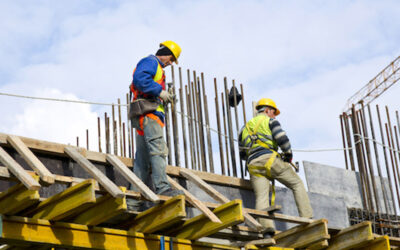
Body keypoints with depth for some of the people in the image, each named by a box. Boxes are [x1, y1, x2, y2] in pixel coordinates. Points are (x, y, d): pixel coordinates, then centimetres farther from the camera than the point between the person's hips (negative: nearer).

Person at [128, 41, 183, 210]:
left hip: (149, 116, 10)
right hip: (147, 113, -10)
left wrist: (165, 98, 15)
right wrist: (160, 91, -15)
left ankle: (134, 200, 2)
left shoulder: (156, 68, 33)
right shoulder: (150, 62, 2)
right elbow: (139, 79, -17)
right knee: (158, 148, -22)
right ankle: (162, 188, -33)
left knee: (143, 158, 5)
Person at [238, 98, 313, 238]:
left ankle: (267, 228, -29)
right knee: (297, 184, 7)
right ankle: (307, 219, -4)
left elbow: (242, 154, 27)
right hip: (270, 159, -4)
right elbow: (282, 139, -4)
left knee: (261, 197, -7)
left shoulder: (245, 127, 29)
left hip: (253, 165, 4)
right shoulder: (270, 121, 12)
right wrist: (289, 154, 9)